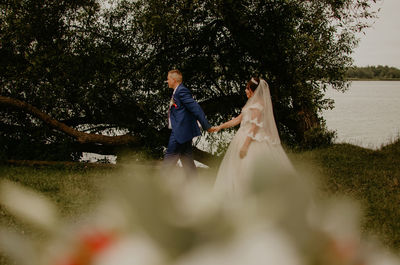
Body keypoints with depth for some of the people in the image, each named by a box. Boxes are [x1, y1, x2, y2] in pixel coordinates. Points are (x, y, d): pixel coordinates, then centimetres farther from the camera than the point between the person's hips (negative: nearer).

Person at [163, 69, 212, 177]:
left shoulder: (182, 91, -15)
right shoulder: (177, 91, 17)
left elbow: (196, 108, -19)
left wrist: (206, 126, -20)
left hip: (180, 131, -10)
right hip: (183, 131, 10)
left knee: (169, 159, -4)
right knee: (187, 159, 12)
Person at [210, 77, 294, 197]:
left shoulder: (258, 103, -11)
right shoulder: (251, 103, 18)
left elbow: (255, 126, -18)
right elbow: (238, 119, 19)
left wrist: (245, 145, -23)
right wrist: (220, 127, 16)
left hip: (253, 140, -10)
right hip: (244, 137, 10)